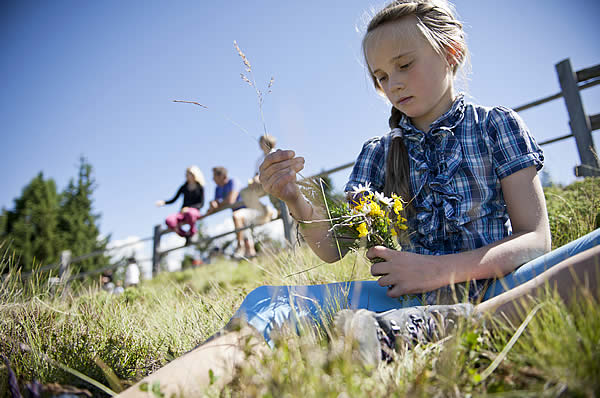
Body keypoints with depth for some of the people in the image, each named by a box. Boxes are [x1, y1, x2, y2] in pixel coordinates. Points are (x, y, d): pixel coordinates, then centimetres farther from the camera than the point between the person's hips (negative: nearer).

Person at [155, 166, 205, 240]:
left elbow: (201, 204, -2)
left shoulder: (200, 188, 5)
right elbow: (174, 199, 15)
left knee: (189, 214, -43)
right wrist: (163, 202, -4)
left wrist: (189, 208, -17)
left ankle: (192, 230, -12)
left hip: (194, 211, -4)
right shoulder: (183, 188, 15)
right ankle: (185, 235, -8)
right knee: (169, 221, -29)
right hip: (183, 212, 4)